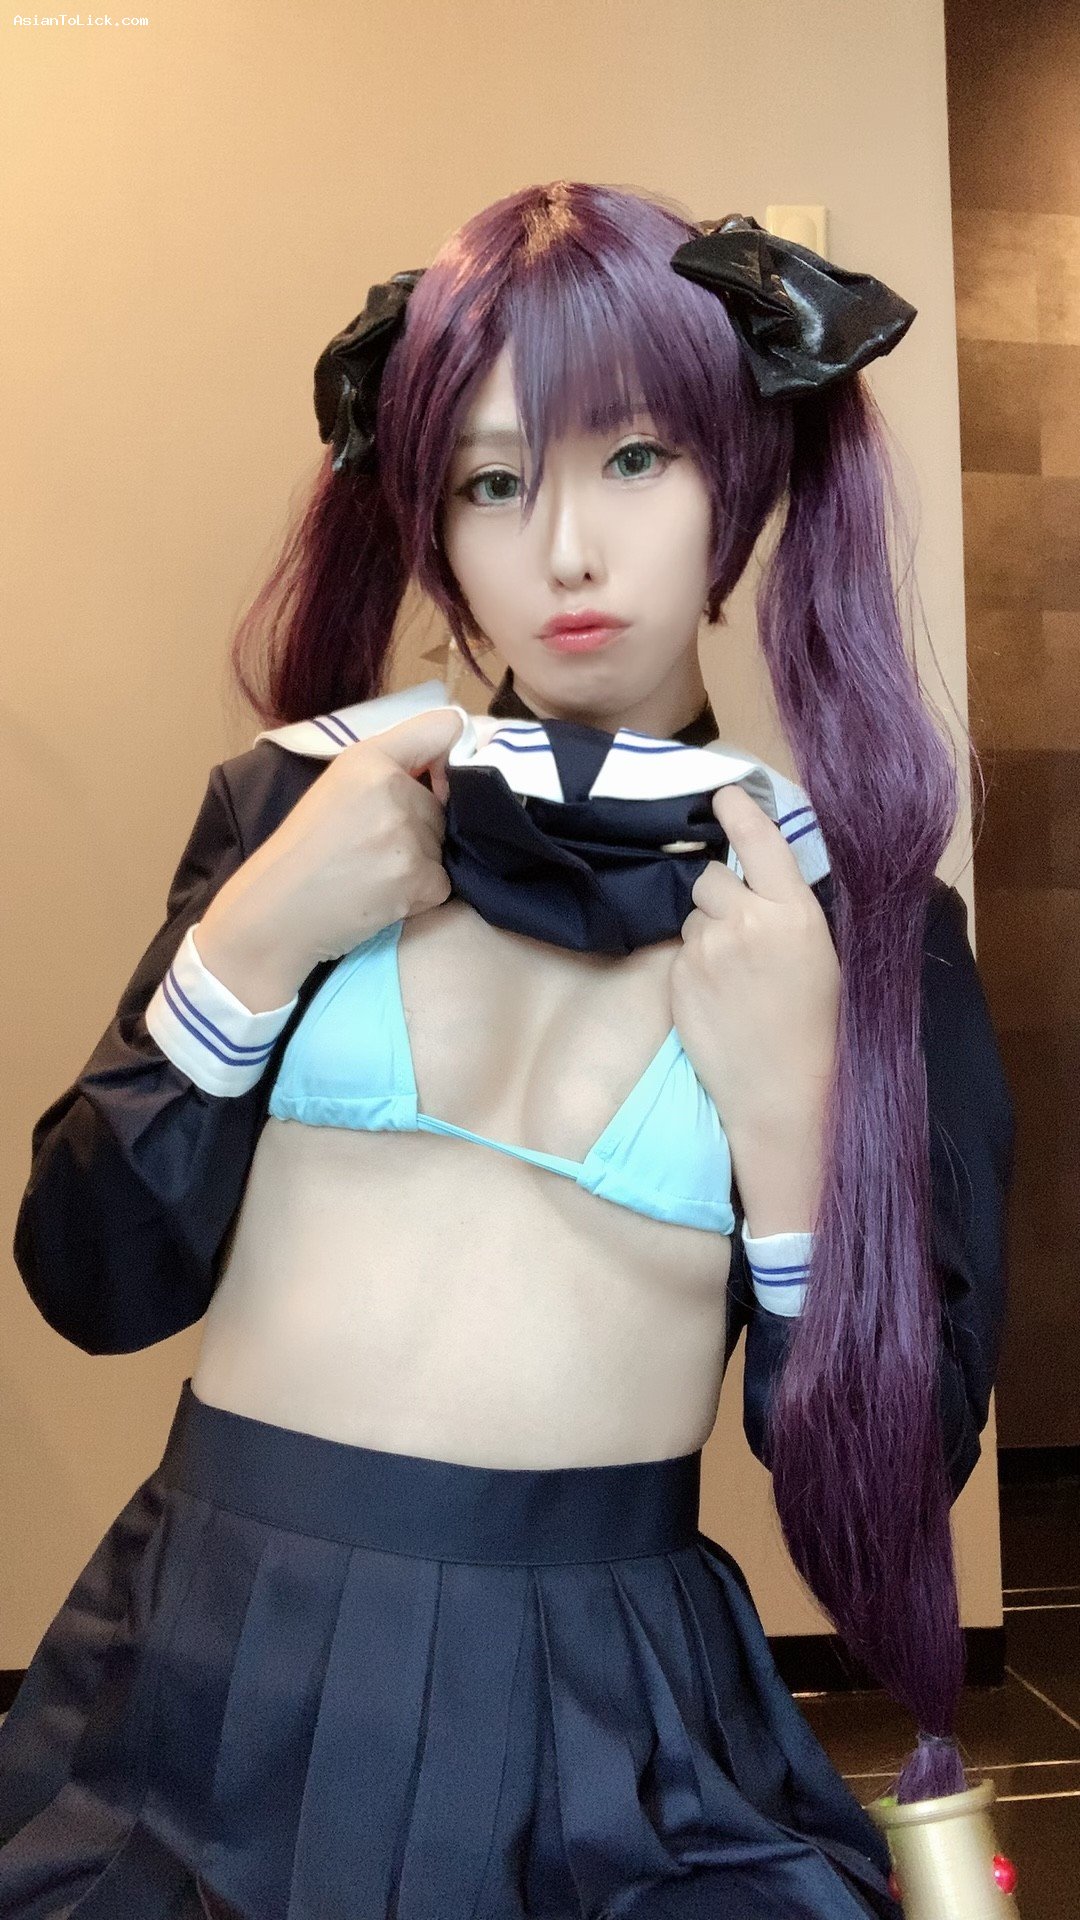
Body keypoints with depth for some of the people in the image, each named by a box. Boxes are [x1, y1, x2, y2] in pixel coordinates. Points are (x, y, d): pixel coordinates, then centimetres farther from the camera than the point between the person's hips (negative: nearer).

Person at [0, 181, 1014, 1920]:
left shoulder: (863, 915, -4)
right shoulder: (302, 799, -1)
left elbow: (894, 1471, -3)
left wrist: (792, 1108, -17)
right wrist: (252, 943, -15)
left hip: (609, 1720, -1)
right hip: (211, 1662, 2)